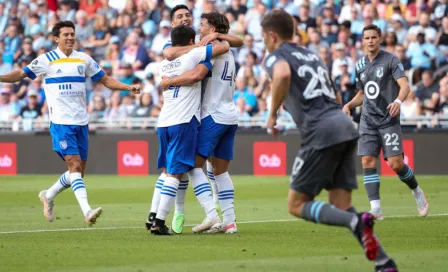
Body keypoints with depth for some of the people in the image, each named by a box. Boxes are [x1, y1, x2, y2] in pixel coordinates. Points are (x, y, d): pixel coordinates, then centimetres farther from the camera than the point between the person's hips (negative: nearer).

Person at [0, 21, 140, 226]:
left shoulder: (83, 59, 9)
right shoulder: (46, 60, -1)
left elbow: (105, 80, 15)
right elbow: (21, 74, 2)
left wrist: (128, 87, 2)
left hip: (81, 122, 5)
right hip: (60, 122, -5)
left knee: (79, 171, 7)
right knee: (75, 165, -17)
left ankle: (49, 196, 30)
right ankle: (87, 212, -24)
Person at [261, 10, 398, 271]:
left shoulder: (276, 57, 3)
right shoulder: (312, 55, 27)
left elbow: (283, 75, -22)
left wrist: (273, 114, -10)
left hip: (321, 133, -7)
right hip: (345, 126, 7)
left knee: (297, 205, 2)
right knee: (341, 207, 9)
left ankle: (356, 222, -22)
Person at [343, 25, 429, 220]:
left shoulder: (390, 60, -5)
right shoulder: (360, 66, 13)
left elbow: (405, 85, -16)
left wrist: (398, 101, -36)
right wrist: (349, 105, 5)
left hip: (389, 120, -5)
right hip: (368, 121, 5)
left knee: (395, 163, -11)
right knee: (367, 161, -10)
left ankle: (417, 192, 17)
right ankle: (375, 209, -11)